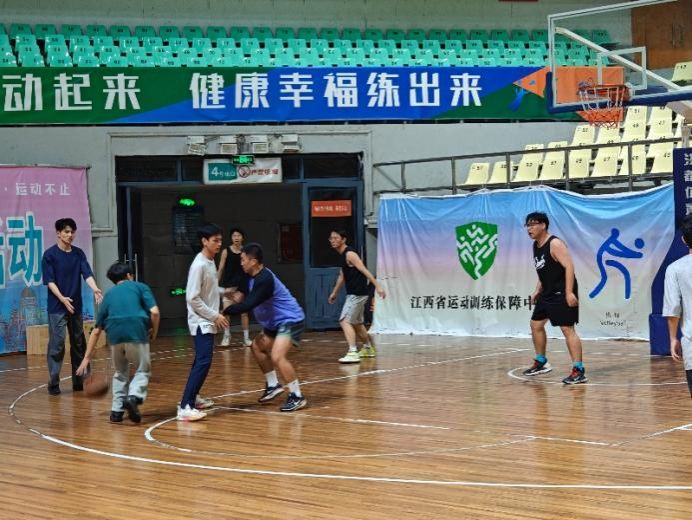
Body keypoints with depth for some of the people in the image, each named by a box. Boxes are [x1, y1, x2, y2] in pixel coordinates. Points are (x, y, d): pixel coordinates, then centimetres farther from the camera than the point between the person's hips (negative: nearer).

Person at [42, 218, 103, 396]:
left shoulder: (79, 253, 7)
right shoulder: (50, 255, -5)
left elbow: (87, 274, -4)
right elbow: (49, 281, -9)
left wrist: (95, 288, -23)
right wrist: (62, 298, -22)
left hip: (76, 307, 5)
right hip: (57, 308, -5)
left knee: (79, 344, 9)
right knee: (57, 345, -7)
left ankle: (79, 381, 16)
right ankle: (53, 383, -3)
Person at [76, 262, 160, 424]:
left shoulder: (109, 294, 27)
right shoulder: (140, 287, 19)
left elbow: (96, 330, 26)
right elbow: (155, 312, 1)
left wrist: (87, 358, 28)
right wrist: (154, 332, 19)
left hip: (114, 334, 3)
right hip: (137, 332, -3)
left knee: (120, 373, 24)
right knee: (142, 370, 13)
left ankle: (117, 410, 15)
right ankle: (134, 397, -13)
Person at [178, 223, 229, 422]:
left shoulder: (210, 262, 8)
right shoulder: (199, 265, -19)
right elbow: (192, 298, -21)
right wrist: (215, 316, -18)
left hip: (208, 322, 10)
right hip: (201, 322, -10)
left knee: (202, 361, 20)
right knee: (204, 362, -19)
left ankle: (193, 397, 35)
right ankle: (185, 407, -24)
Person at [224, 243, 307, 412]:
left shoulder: (265, 279, -25)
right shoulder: (254, 277, 7)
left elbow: (248, 305, -32)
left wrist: (225, 311, -25)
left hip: (290, 320, -11)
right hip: (276, 322, 11)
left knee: (277, 356, -23)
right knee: (257, 346, 15)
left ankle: (297, 397, -15)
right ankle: (273, 385, 25)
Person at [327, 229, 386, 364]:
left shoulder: (350, 254, -15)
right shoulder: (342, 255, 14)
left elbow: (365, 271, -21)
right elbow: (342, 276, 26)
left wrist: (377, 286, -27)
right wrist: (334, 293, 33)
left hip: (357, 294, -10)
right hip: (354, 294, 10)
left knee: (345, 321, -17)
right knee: (356, 323, 23)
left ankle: (352, 353, -25)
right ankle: (368, 348, 39)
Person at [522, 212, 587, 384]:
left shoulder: (555, 244, -15)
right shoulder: (536, 246, 12)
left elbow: (569, 266, -22)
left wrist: (569, 292, -29)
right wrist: (537, 291, 16)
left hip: (562, 293, -10)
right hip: (548, 293, 10)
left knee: (567, 329, -13)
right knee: (536, 324, 17)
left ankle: (579, 371, -14)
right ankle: (541, 362, 32)